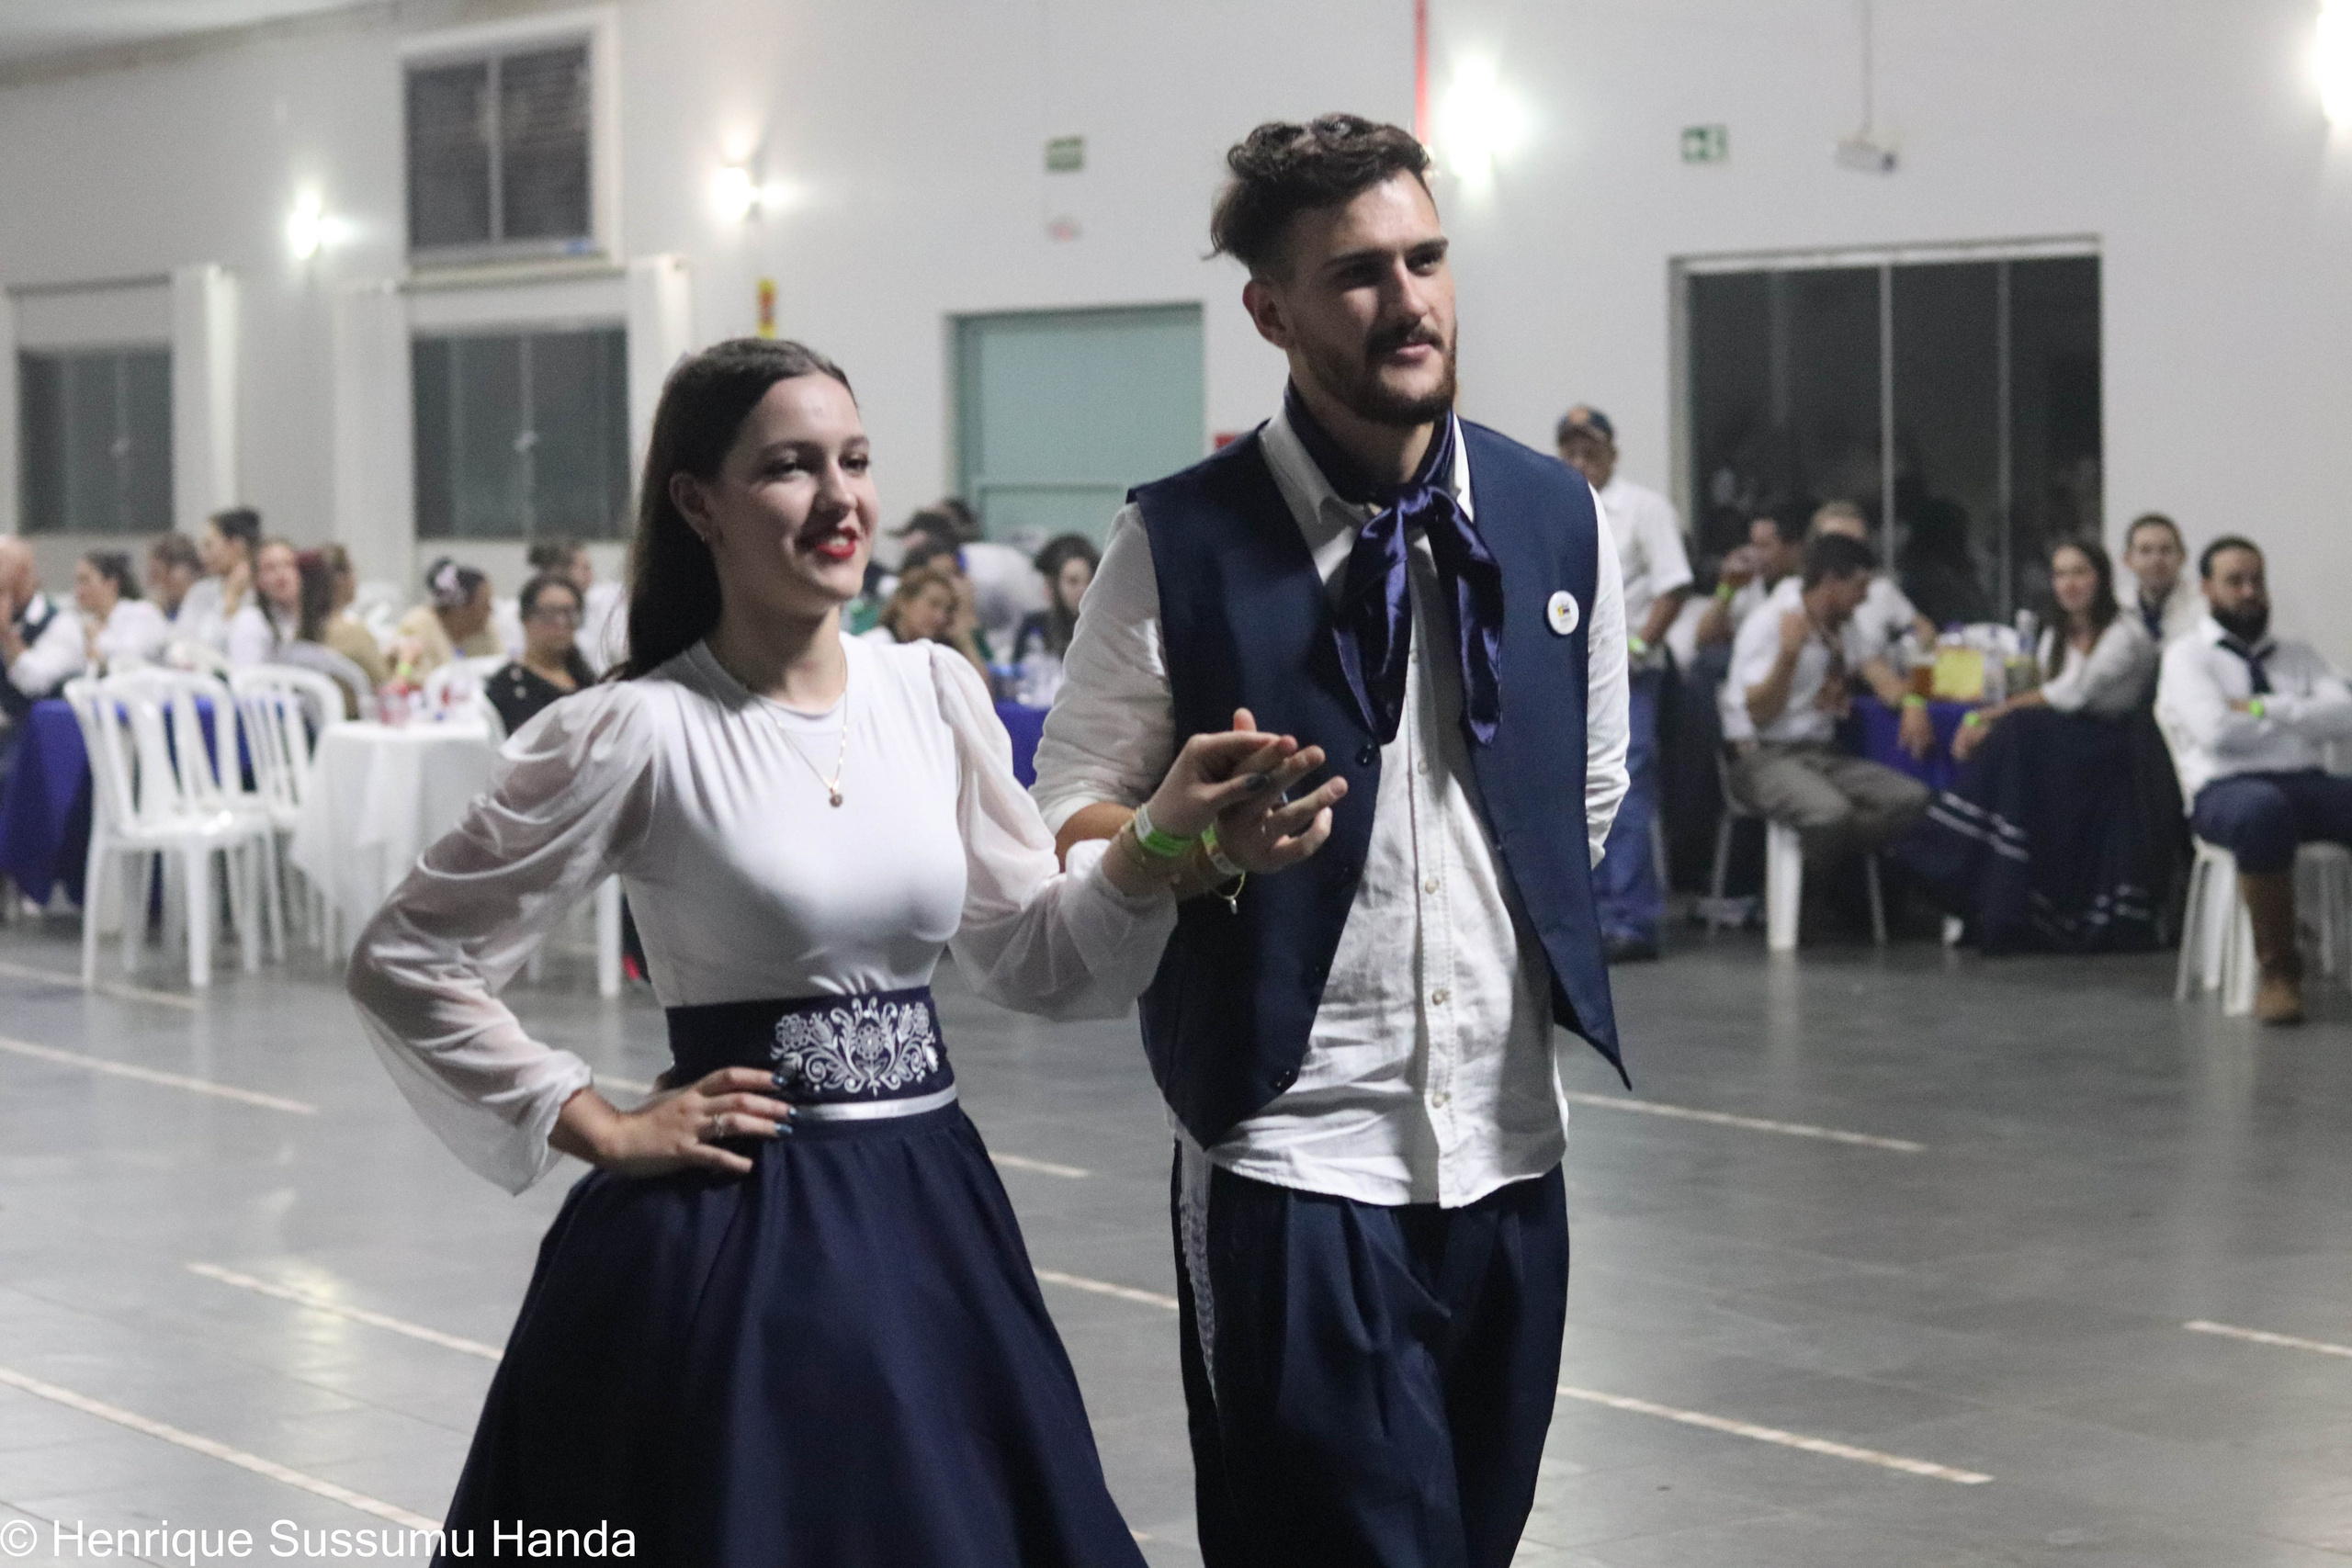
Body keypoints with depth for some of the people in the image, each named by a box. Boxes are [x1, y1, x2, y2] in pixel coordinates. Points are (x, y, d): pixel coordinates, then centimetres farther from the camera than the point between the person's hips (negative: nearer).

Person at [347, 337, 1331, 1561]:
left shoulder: (936, 693, 4)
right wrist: (601, 1132, -7)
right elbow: (403, 965, -6)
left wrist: (1159, 836, -8)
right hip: (732, 1235, -5)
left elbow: (1032, 960, 8)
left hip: (930, 1217, 5)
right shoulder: (639, 732, -10)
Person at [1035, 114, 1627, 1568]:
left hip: (1510, 1149, 4)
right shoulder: (1183, 541, -8)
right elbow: (1068, 826, -6)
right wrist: (1194, 837, -24)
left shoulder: (1558, 518, 5)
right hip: (1297, 1160, -4)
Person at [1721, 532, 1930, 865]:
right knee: (1829, 812, -39)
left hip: (1822, 753, 8)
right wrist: (1789, 653, -25)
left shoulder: (1839, 629, 16)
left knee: (1912, 798, -20)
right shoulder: (1769, 625, -7)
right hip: (1765, 756, -7)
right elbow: (1759, 713, -13)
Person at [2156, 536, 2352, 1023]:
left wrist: (2265, 709, -5)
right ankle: (2278, 971, -29)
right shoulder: (2187, 655, 8)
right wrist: (2301, 718, 4)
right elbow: (2217, 731, -10)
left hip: (2309, 783, 5)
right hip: (2227, 790, -5)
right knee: (2264, 811, -43)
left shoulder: (2297, 654, 24)